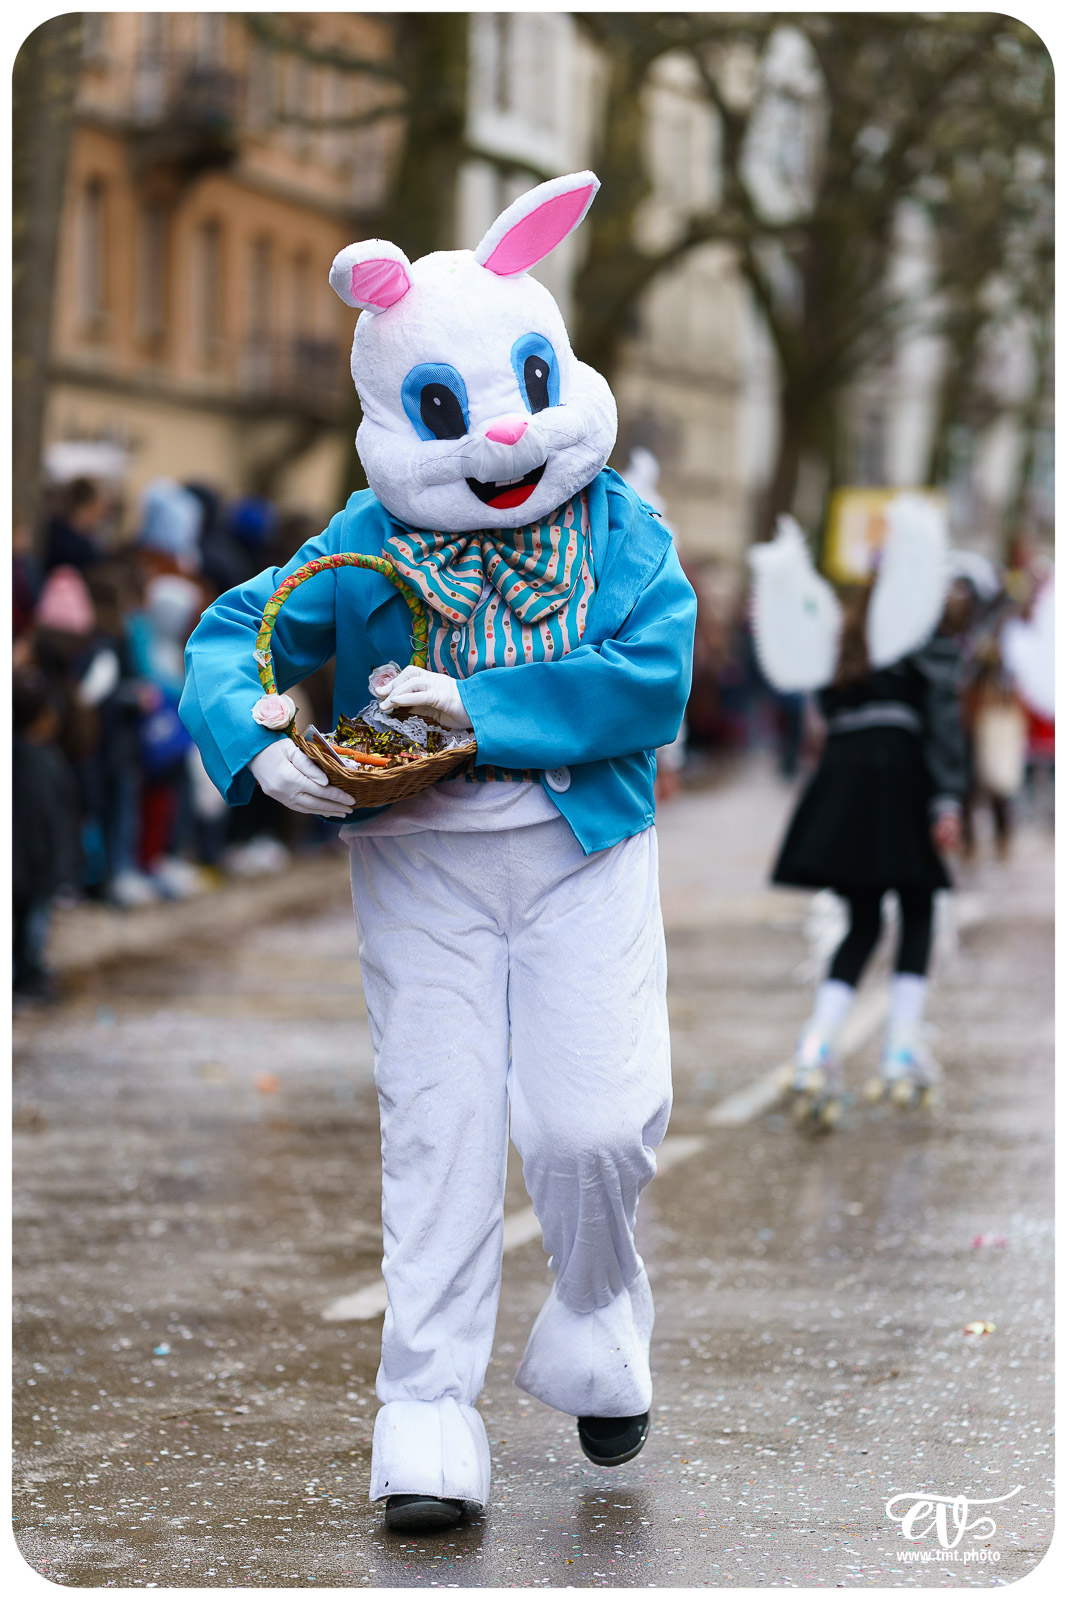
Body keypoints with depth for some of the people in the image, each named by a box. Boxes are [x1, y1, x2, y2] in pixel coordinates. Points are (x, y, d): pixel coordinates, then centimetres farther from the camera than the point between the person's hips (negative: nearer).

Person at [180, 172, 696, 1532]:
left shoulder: (616, 530, -2)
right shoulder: (370, 548, 0)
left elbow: (654, 678, -14)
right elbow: (231, 637, 2)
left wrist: (481, 706, -21)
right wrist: (256, 742, -20)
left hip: (584, 853, 0)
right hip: (421, 866, 0)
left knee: (596, 1121, -9)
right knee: (437, 1130, -1)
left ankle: (595, 1319, 24)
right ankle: (427, 1420, 4)